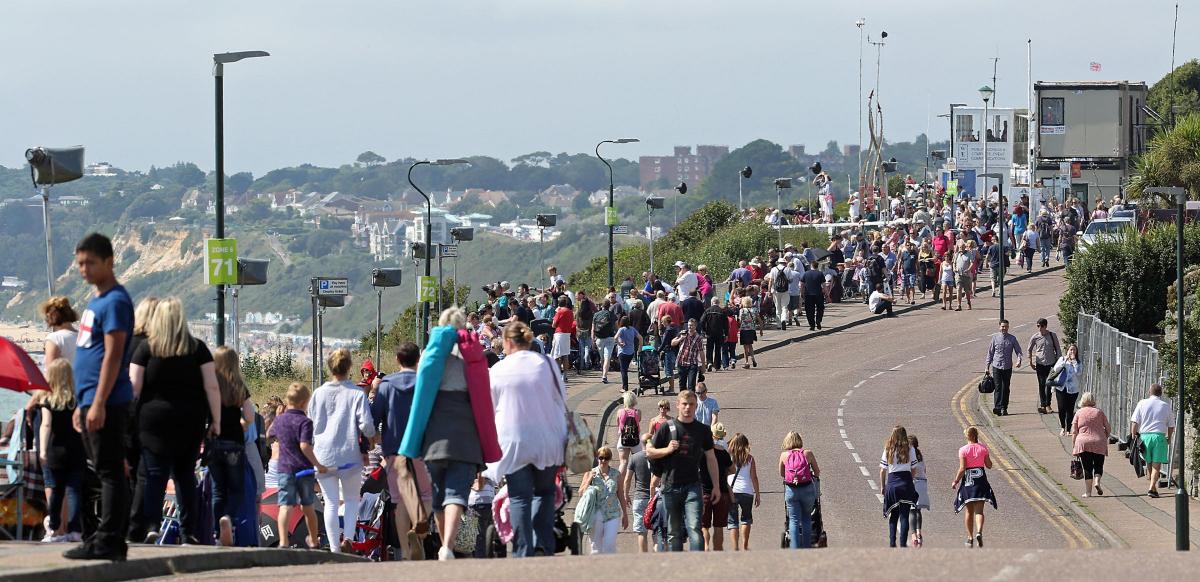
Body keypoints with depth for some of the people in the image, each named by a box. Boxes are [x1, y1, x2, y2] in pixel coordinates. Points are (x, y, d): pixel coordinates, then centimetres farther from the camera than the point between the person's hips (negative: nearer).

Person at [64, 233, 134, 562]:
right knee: (107, 473, 11)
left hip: (107, 403, -10)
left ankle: (107, 541, -10)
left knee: (109, 472, -8)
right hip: (91, 401, 10)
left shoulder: (115, 301, -11)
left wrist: (98, 404, -22)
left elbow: (113, 355, -18)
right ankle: (111, 540, 14)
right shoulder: (96, 301, 19)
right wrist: (82, 405, 23)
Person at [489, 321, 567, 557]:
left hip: (513, 443, -2)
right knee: (544, 492, 16)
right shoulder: (547, 363, -1)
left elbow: (490, 407, 6)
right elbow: (562, 399, 6)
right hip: (548, 442, 2)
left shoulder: (498, 370, -3)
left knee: (519, 498, 1)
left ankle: (523, 551, -7)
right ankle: (543, 545, 3)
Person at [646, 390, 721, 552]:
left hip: (692, 486, -1)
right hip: (670, 486, 1)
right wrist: (667, 450, -11)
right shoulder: (667, 428, 3)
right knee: (674, 532, 7)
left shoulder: (703, 430, 6)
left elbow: (711, 458, 12)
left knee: (694, 528, -15)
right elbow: (649, 452, 8)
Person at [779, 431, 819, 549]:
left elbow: (781, 474, 19)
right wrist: (814, 475, 36)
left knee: (794, 520, 4)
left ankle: (795, 548, -6)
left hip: (791, 490, 0)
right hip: (807, 489, 0)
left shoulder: (784, 455, 4)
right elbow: (817, 472, 13)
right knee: (806, 517, 17)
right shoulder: (808, 454, 2)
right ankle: (806, 546, 16)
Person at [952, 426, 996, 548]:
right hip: (981, 479, 1)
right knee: (979, 510, -2)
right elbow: (989, 465, 5)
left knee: (969, 511, 11)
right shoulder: (983, 448, -1)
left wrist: (955, 482, -1)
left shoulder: (963, 450, -8)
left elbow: (962, 469, -12)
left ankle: (970, 538, 15)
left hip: (968, 480, -1)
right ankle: (979, 532, -27)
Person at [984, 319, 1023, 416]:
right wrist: (987, 367, 6)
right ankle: (997, 407, -21)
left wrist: (1019, 360, -18)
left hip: (1007, 367, 2)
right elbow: (990, 353, 7)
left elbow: (1018, 351, 3)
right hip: (996, 366, -2)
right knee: (998, 387, -12)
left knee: (1005, 388, 6)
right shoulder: (995, 338, 2)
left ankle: (1004, 408, 13)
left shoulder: (1012, 339, 3)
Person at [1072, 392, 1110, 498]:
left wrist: (1073, 447, 6)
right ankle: (1097, 481, -14)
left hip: (1083, 443, 0)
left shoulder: (1079, 413, 4)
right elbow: (1108, 428, 9)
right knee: (1098, 465, 12)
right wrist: (1105, 438, 25)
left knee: (1087, 468, 3)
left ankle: (1088, 491, 2)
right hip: (1099, 443, 0)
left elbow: (1074, 432, 2)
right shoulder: (1099, 412, 6)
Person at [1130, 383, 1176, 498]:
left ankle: (1154, 487, 24)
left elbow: (1134, 422, -1)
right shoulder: (1166, 406, 6)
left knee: (1149, 463, 14)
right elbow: (1171, 425, 13)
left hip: (1145, 435, 1)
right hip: (1159, 436, -1)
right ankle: (1152, 488, -15)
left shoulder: (1142, 403, 4)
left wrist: (1133, 436, 4)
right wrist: (1169, 438, 27)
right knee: (1157, 463, -2)